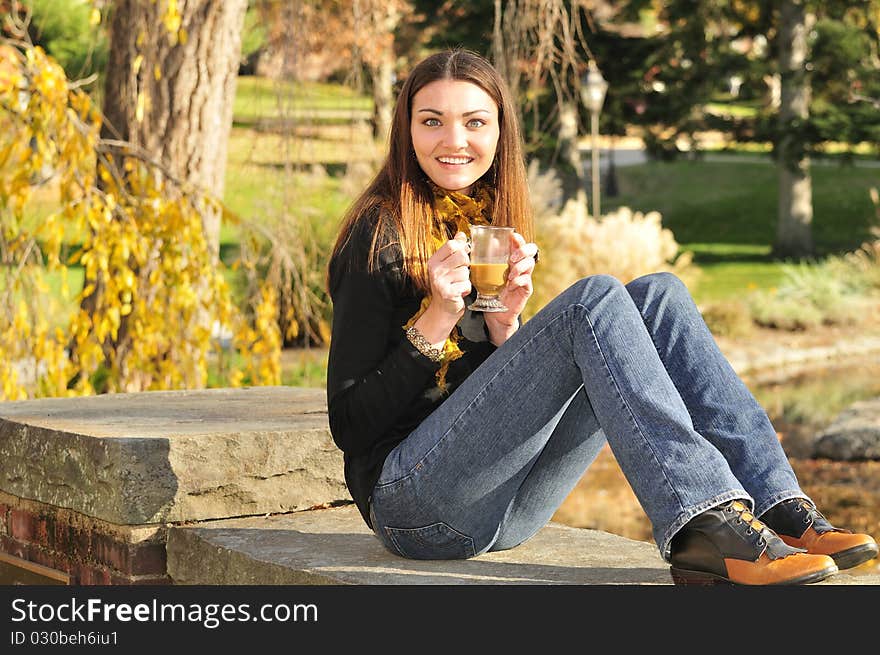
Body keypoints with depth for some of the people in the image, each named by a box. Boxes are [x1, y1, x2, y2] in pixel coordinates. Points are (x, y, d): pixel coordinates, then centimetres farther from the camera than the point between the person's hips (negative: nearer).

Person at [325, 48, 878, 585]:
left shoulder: (491, 226, 16)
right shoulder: (380, 232, -5)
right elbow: (350, 424, -8)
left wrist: (504, 325, -5)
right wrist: (435, 320, -18)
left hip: (507, 509, 7)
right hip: (415, 500, -7)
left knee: (657, 295, -7)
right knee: (594, 299, -23)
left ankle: (781, 509, -19)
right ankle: (708, 527, -35)